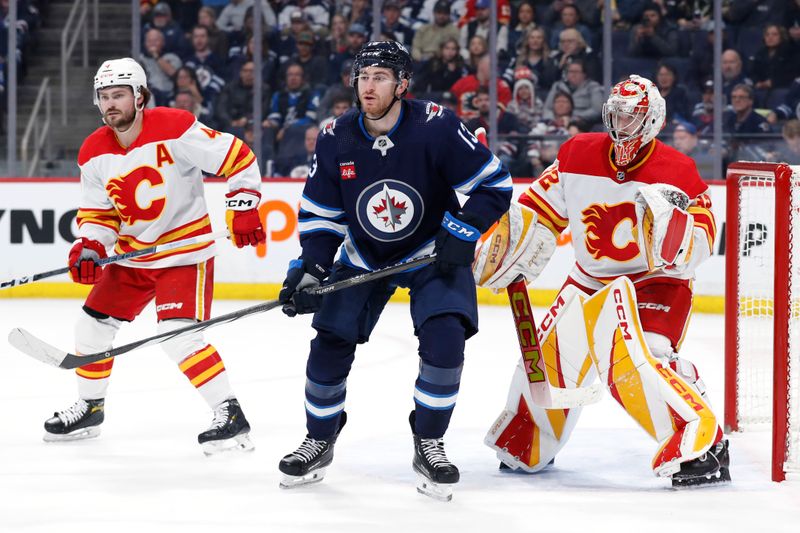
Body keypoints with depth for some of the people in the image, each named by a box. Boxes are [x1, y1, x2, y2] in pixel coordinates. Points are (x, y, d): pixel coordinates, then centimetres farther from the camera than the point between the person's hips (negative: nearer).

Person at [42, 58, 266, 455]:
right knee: (92, 325, 10)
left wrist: (243, 207, -18)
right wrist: (88, 247, -9)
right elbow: (98, 212, 8)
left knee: (178, 336, -21)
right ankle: (89, 408, 31)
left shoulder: (175, 129, -20)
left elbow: (237, 158, -15)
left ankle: (231, 416, -14)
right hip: (132, 254, 7)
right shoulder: (94, 153, 0)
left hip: (185, 253, -7)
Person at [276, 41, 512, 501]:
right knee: (330, 342, -3)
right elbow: (320, 214, -3)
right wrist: (308, 269, -15)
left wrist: (462, 234, -24)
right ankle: (320, 442, 19)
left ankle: (429, 445, -3)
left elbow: (495, 184, -17)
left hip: (433, 254, -3)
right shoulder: (337, 139, -12)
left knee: (445, 338, -22)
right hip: (363, 256, 3)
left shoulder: (436, 127, -23)